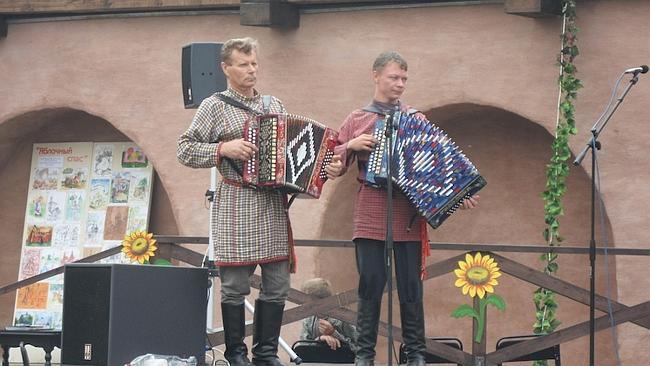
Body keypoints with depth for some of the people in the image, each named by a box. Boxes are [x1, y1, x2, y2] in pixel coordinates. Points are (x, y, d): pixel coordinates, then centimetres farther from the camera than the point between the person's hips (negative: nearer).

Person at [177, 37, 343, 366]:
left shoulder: (274, 105, 16)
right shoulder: (215, 106, 2)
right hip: (236, 205, -5)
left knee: (277, 284, 3)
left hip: (273, 204, 5)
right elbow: (185, 149, -2)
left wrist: (326, 168, 4)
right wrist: (224, 149, -15)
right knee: (235, 285, -3)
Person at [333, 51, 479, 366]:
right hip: (370, 215, 0)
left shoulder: (416, 120, 10)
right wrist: (351, 146, -8)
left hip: (408, 215, 1)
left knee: (411, 287, 2)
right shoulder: (357, 120, 9)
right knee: (370, 286, -1)